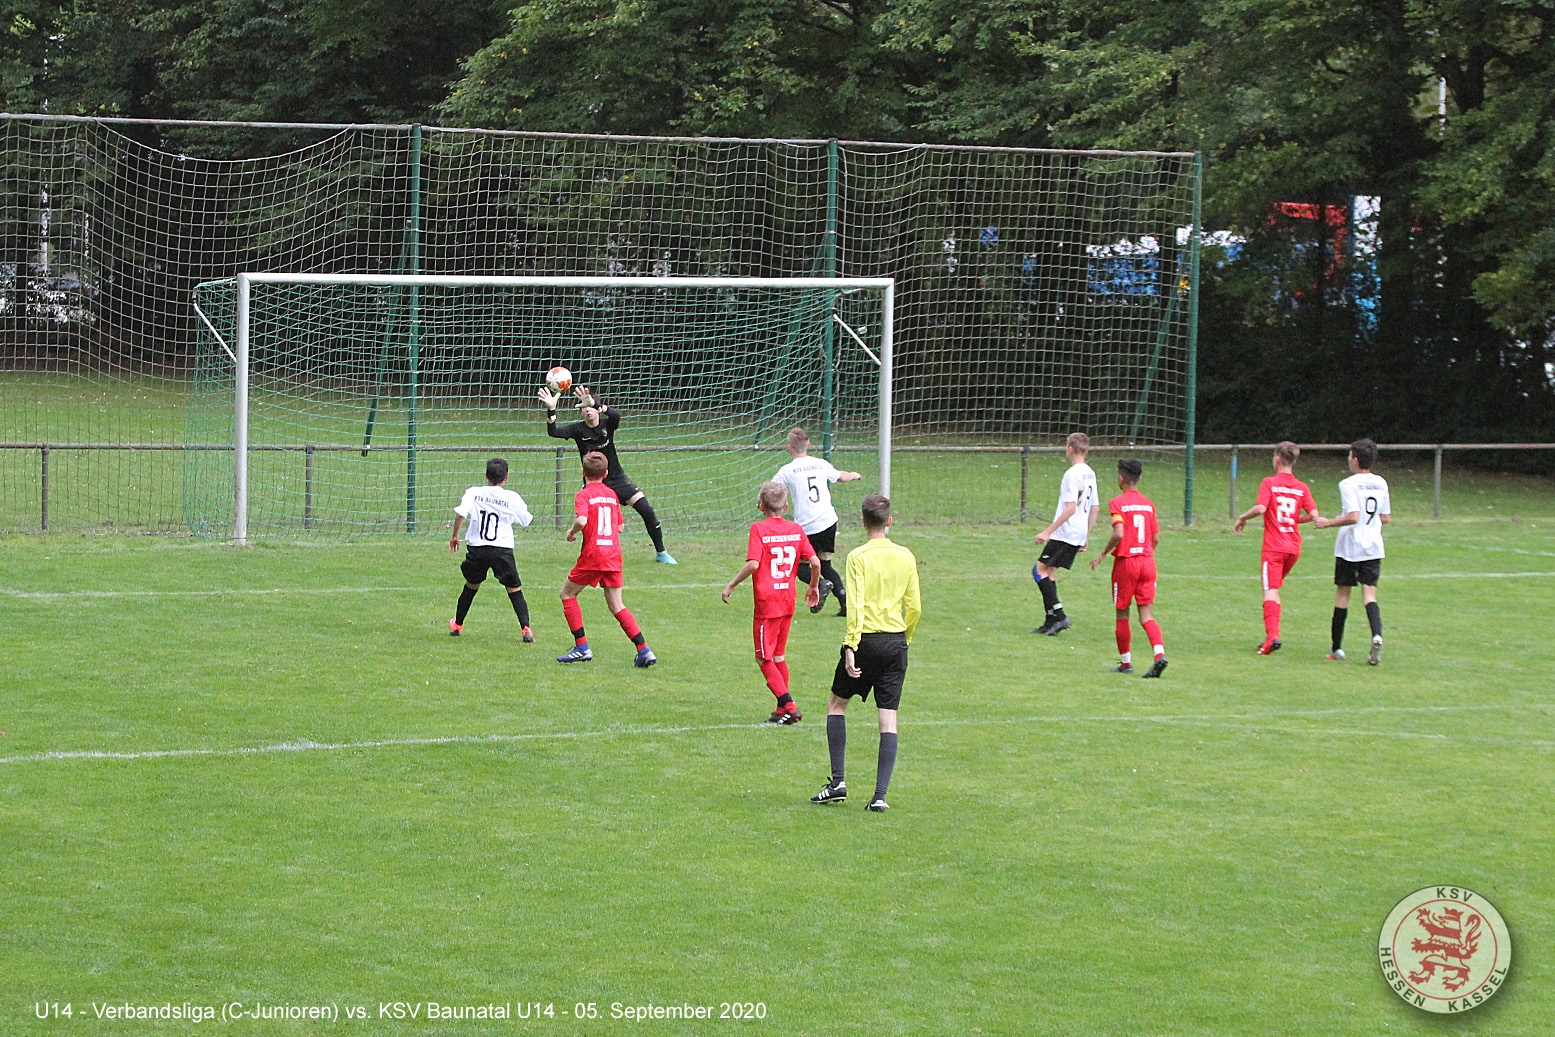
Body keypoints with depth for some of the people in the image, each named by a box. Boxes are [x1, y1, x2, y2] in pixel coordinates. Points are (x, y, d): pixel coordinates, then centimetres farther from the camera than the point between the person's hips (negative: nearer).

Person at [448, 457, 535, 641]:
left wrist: (455, 536, 3)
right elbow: (527, 520, 12)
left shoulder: (473, 493, 1)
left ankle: (457, 624, 35)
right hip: (502, 549, -2)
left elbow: (460, 514, -11)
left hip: (477, 549, 2)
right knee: (515, 590, 5)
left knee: (471, 586, 22)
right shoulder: (512, 498, 0)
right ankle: (525, 628, -10)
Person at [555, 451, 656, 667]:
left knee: (567, 593, 13)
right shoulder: (612, 495, 12)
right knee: (617, 605, 9)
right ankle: (644, 650, -3)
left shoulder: (583, 495, -6)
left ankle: (582, 647, 6)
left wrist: (572, 532, -4)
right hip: (614, 556, 5)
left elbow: (581, 520, -23)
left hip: (592, 554, -5)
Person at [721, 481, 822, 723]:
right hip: (788, 601, 6)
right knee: (778, 656, 18)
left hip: (766, 602, -6)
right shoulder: (796, 529, 4)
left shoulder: (759, 529, -10)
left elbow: (753, 564, -20)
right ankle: (783, 710, 18)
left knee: (764, 658, 1)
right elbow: (815, 562, 2)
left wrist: (731, 585, -8)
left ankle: (788, 706, -10)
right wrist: (814, 587, 19)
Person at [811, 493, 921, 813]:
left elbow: (855, 606, -16)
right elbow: (915, 607, 7)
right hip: (896, 641, 3)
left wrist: (851, 646, -17)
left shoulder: (858, 557, -8)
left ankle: (838, 781, 10)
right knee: (888, 717, 2)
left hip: (867, 640, -3)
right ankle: (880, 795, -4)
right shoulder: (905, 557, 4)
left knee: (837, 703, 16)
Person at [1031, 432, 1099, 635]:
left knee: (1040, 570, -5)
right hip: (1079, 535, 9)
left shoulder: (1073, 474, -15)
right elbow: (1094, 508, 17)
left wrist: (1048, 531, -20)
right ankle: (1051, 623, 9)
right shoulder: (1090, 474, 13)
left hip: (1065, 533, -9)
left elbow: (1071, 508, -21)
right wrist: (1086, 537, 24)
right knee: (1049, 573, 12)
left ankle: (1058, 615, -12)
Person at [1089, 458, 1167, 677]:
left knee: (1122, 614, 10)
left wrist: (1102, 554, -8)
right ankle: (1160, 653, -20)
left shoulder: (1118, 503, -9)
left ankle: (1125, 662, 15)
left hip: (1126, 561, -4)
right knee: (1146, 615, 2)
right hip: (1147, 561, 4)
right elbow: (1156, 538, 10)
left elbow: (1119, 534, -20)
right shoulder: (1148, 503, 8)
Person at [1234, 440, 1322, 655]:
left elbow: (1260, 508, -19)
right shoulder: (1302, 487, 6)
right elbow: (1314, 515, -1)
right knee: (1274, 587, 19)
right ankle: (1272, 634, 15)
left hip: (1274, 546, -5)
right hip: (1294, 547, 5)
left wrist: (1242, 517, -2)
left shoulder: (1269, 483, -5)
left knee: (1270, 591, -8)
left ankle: (1272, 635, -23)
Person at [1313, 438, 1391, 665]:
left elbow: (1353, 517, -22)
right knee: (1369, 593, 0)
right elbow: (1386, 518, 11)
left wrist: (1328, 523, -10)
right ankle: (1377, 635, -27)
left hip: (1349, 548, -4)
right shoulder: (1380, 483, 7)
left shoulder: (1348, 484, -13)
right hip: (1373, 547, 4)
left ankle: (1337, 648, 16)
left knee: (1342, 593, 8)